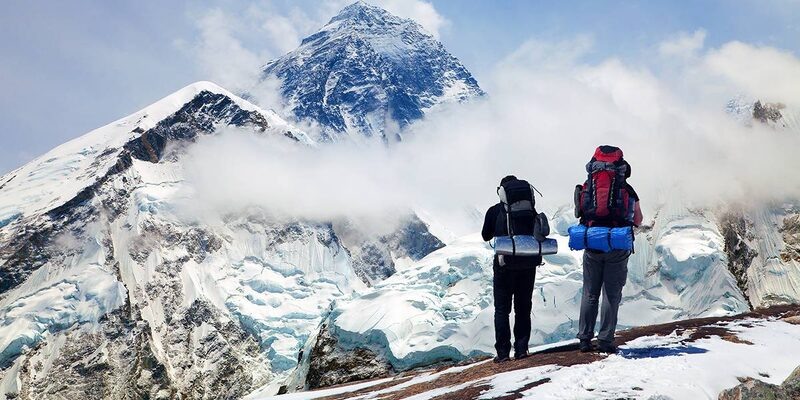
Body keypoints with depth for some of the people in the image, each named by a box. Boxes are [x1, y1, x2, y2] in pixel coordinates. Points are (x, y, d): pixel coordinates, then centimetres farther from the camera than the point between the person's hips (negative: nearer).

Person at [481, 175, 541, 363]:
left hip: (505, 264, -2)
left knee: (502, 309, 6)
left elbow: (486, 236, 8)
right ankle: (521, 349, 8)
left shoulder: (495, 211, -3)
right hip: (528, 263, 2)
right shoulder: (531, 210, 2)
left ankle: (503, 351, 0)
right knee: (523, 308, 13)